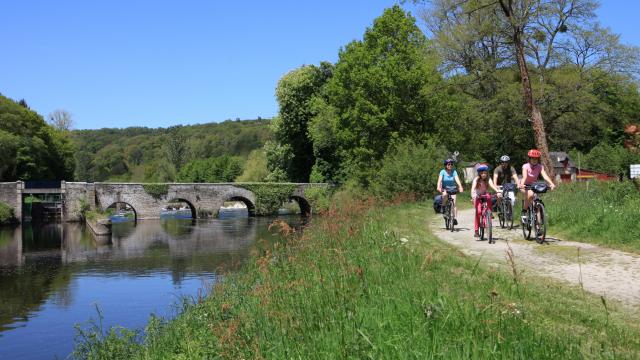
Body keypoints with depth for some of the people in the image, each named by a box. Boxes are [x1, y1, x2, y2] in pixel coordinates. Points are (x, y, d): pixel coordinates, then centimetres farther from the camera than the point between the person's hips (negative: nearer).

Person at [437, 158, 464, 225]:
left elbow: (457, 179, -22)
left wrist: (460, 187, -39)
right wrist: (438, 187, -42)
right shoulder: (443, 172, -11)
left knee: (454, 203, -14)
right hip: (444, 188, -1)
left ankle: (455, 218, -11)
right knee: (445, 194, -34)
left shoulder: (454, 172, -9)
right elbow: (440, 179, -23)